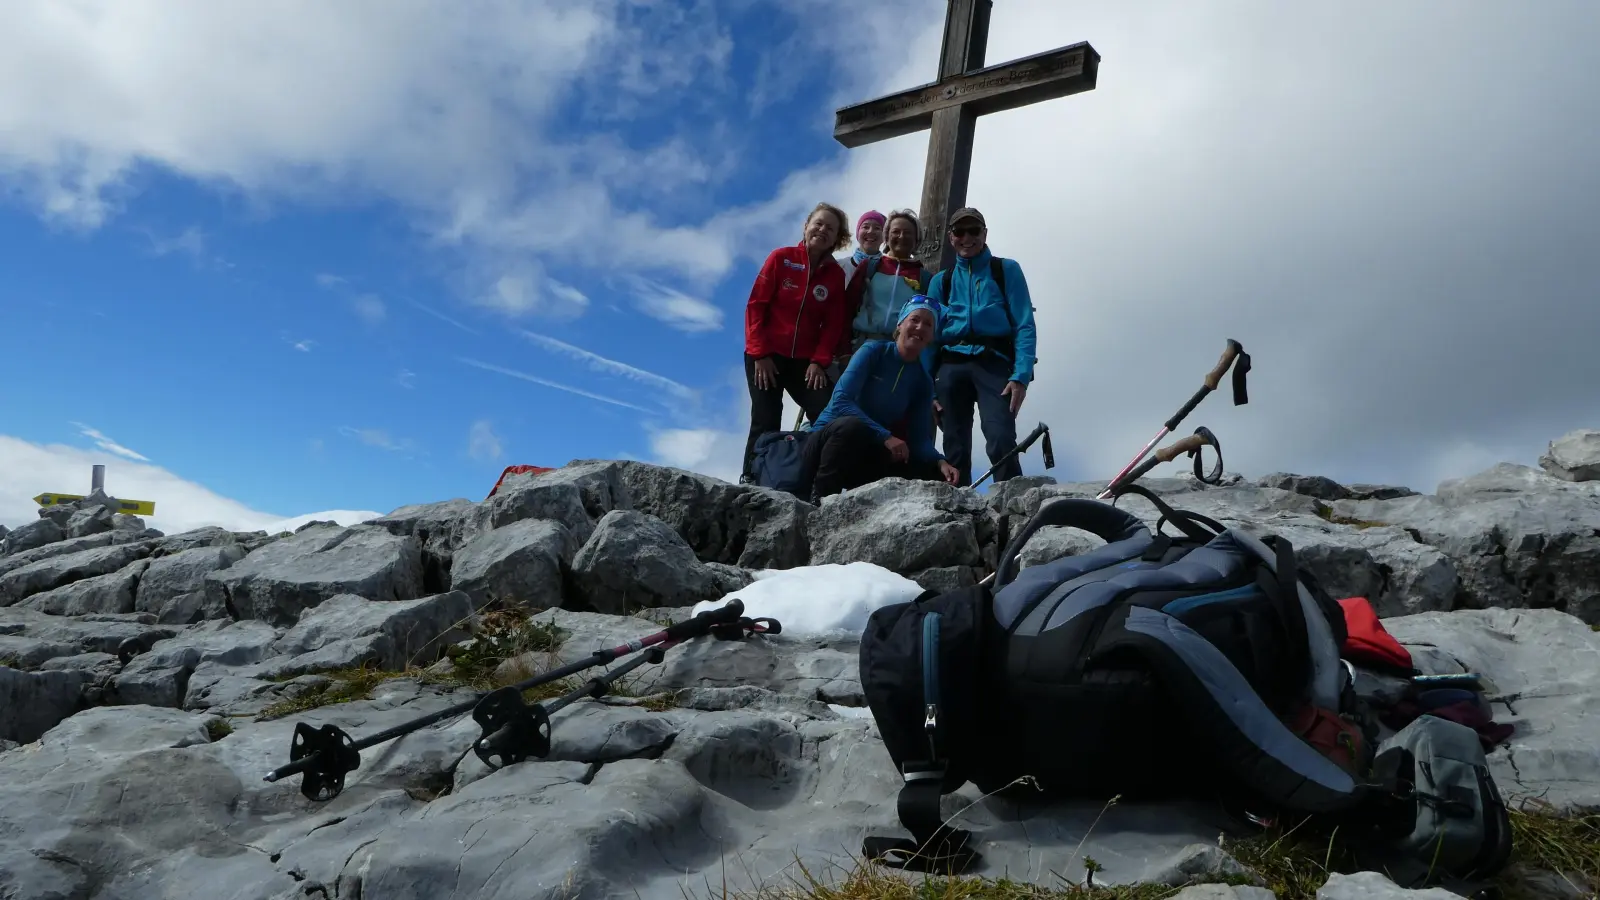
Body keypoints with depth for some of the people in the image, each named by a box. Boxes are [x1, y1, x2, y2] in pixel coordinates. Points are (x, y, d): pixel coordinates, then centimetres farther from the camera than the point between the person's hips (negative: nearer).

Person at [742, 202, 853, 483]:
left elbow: (833, 323, 3)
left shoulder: (836, 274, 5)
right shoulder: (781, 258, -3)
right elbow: (755, 305, -5)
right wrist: (760, 353, -11)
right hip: (766, 356, -3)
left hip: (806, 360, 3)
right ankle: (750, 479, 1)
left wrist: (819, 361, -10)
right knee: (766, 423, -9)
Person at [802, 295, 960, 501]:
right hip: (829, 439, -5)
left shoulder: (923, 382, 5)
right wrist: (885, 436, -31)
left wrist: (940, 462, -23)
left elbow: (919, 439, 0)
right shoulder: (874, 351, -9)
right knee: (851, 425, -38)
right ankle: (819, 498, -23)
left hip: (867, 457, 5)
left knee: (933, 475, -12)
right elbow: (841, 400, -21)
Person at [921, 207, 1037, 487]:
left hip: (994, 363, -3)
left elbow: (1024, 326, 1)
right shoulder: (940, 281, 18)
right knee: (955, 450, 2)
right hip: (951, 367, 3)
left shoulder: (1006, 270, 10)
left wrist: (1021, 376, -12)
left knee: (1001, 442, -22)